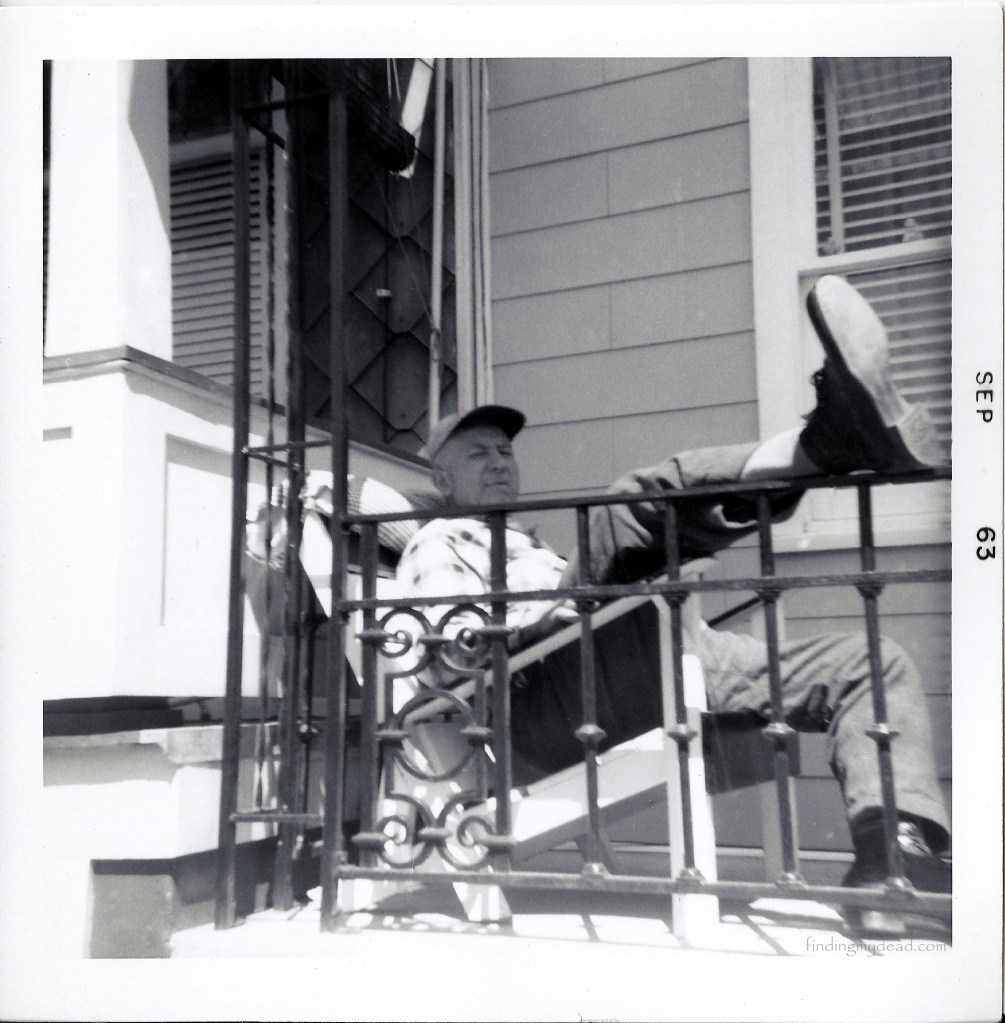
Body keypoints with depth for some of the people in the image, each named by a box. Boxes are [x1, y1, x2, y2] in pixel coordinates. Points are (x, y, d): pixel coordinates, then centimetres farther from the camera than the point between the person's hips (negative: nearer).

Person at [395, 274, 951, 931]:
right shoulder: (440, 541, 20)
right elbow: (454, 641, -4)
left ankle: (898, 852, -25)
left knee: (874, 664, -1)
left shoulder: (529, 546, 43)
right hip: (546, 691, -7)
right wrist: (568, 596, -11)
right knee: (643, 500, -28)